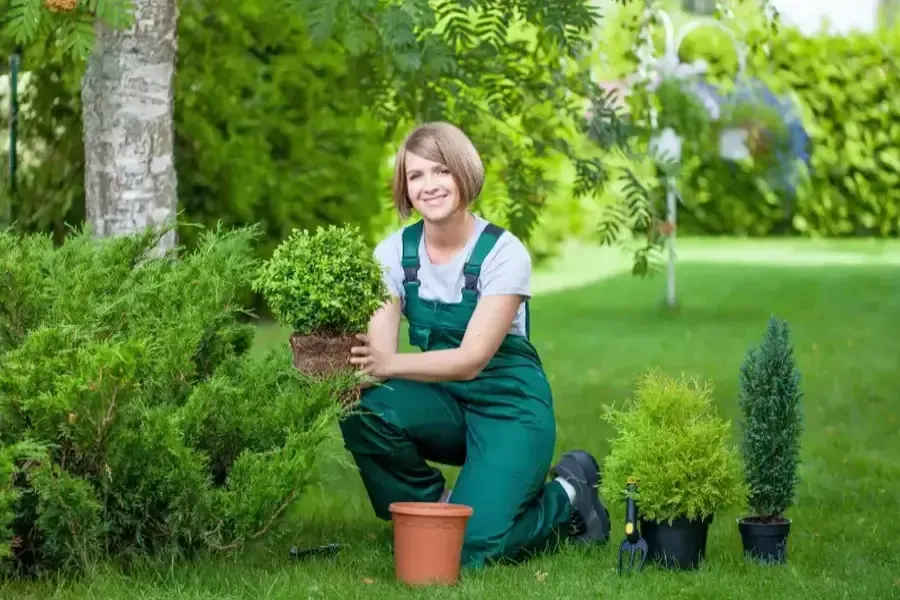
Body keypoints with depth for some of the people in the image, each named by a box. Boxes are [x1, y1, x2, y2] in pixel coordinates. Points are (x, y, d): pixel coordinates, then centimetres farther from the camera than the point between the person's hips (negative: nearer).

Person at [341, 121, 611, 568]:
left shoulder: (503, 252, -17)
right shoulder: (395, 252, -4)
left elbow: (471, 359, -25)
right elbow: (378, 352, -13)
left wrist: (389, 364, -40)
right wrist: (353, 366, -38)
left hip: (507, 403, -4)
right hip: (443, 401, 4)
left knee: (470, 547, -22)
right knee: (364, 410, -28)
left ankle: (568, 497, 9)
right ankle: (434, 506, 0)